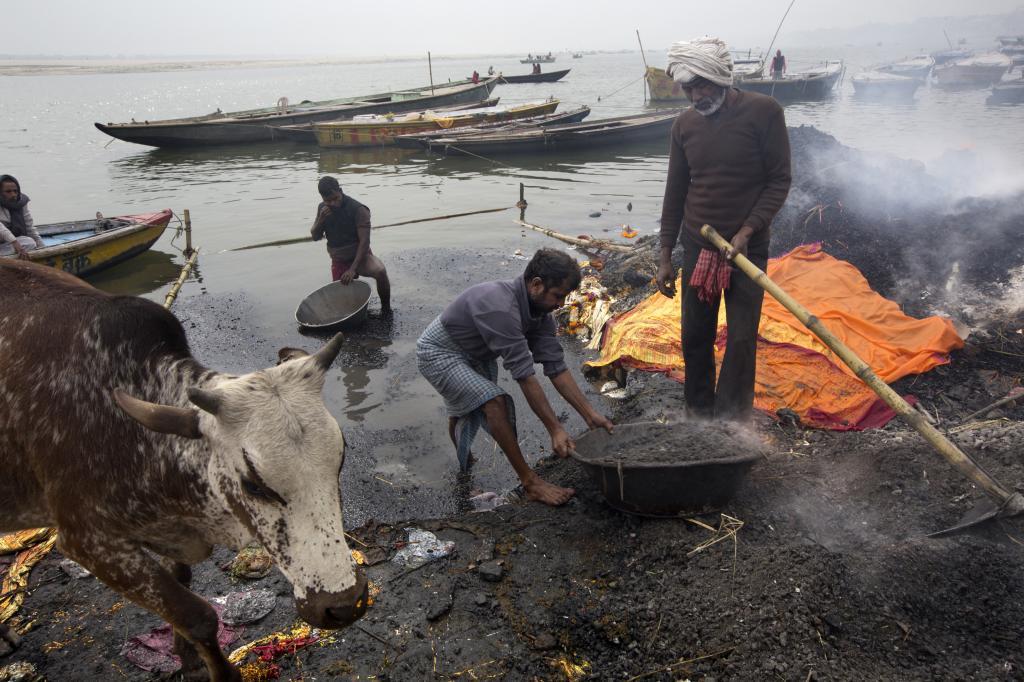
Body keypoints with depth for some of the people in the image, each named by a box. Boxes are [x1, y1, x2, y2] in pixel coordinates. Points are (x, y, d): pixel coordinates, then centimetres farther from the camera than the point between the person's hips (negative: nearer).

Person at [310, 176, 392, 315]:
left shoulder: (358, 209, -19)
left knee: (380, 272, -34)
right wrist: (321, 220, -18)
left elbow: (364, 241, -23)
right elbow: (315, 237, 3)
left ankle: (386, 309, -12)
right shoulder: (323, 208, -2)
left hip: (359, 256, -5)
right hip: (338, 261, 5)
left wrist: (353, 269, -31)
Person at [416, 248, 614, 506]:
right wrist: (555, 430, -34)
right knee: (496, 402, -26)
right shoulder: (500, 307, -38)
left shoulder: (538, 311, -11)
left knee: (465, 412, 27)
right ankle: (530, 482, -17)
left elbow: (555, 367, -9)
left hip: (476, 355, 9)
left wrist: (590, 414, -12)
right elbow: (524, 376, -37)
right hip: (439, 353, -8)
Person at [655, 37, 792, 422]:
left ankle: (731, 423, 11)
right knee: (695, 337, 8)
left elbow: (779, 181, -6)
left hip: (747, 247, -3)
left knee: (741, 340, -2)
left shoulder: (764, 112, -9)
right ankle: (699, 415, 24)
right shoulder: (684, 124, 3)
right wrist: (665, 257, 7)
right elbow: (675, 192, 8)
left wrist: (747, 232, -18)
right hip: (696, 246, 4)